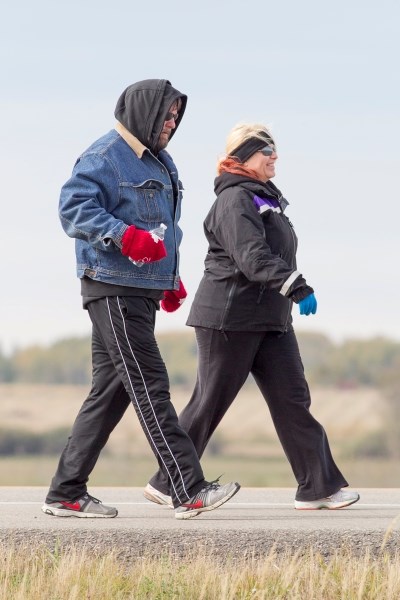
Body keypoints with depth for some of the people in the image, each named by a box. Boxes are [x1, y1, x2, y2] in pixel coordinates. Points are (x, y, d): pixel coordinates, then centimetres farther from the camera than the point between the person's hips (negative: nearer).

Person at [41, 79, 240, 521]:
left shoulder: (160, 163, 22)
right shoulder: (105, 157, -8)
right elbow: (73, 206, -19)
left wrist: (171, 278, 25)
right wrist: (125, 235, -30)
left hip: (142, 292, 10)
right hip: (113, 289, -10)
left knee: (110, 391, 9)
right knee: (149, 387, -12)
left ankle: (66, 494, 14)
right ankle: (189, 492, -15)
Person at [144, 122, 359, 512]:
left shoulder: (266, 199, 17)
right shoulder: (236, 199, -15)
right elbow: (253, 257, -28)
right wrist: (297, 287, -35)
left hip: (270, 319, 9)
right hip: (229, 318, -9)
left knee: (292, 397, 1)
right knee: (209, 403, -2)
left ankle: (318, 487, -1)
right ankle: (166, 483, 11)